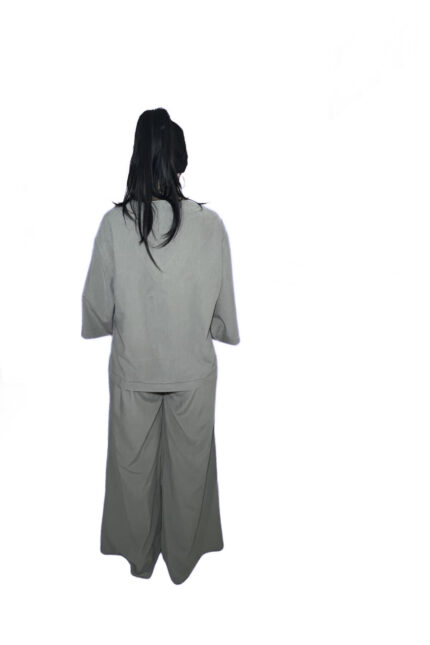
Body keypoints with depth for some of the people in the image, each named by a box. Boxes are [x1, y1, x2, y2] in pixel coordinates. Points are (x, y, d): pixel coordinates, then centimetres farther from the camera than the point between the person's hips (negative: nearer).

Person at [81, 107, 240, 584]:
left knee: (133, 463, 20)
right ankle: (183, 558, 39)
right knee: (188, 463, 19)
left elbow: (97, 304, -6)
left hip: (132, 368, 0)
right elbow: (223, 305, -5)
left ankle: (139, 557, 41)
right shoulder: (209, 224, -14)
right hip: (193, 369, 0)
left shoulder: (115, 222, -14)